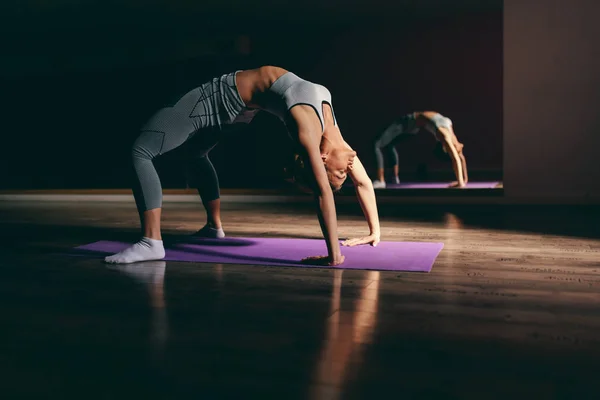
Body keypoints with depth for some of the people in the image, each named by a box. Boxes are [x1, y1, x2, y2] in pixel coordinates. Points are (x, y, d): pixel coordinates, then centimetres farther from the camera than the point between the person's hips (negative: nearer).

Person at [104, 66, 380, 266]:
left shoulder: (331, 134, -12)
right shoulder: (309, 129, -33)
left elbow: (363, 181, -4)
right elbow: (323, 192, -39)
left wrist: (376, 232, 2)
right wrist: (334, 255, -37)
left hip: (233, 102, 6)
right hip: (220, 99, -6)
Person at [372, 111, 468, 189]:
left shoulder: (452, 138, -9)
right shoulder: (446, 138, -31)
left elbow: (460, 157, 0)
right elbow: (456, 159, -37)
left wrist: (464, 180, 2)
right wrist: (461, 182, -38)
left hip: (414, 123, 6)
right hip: (408, 122, -6)